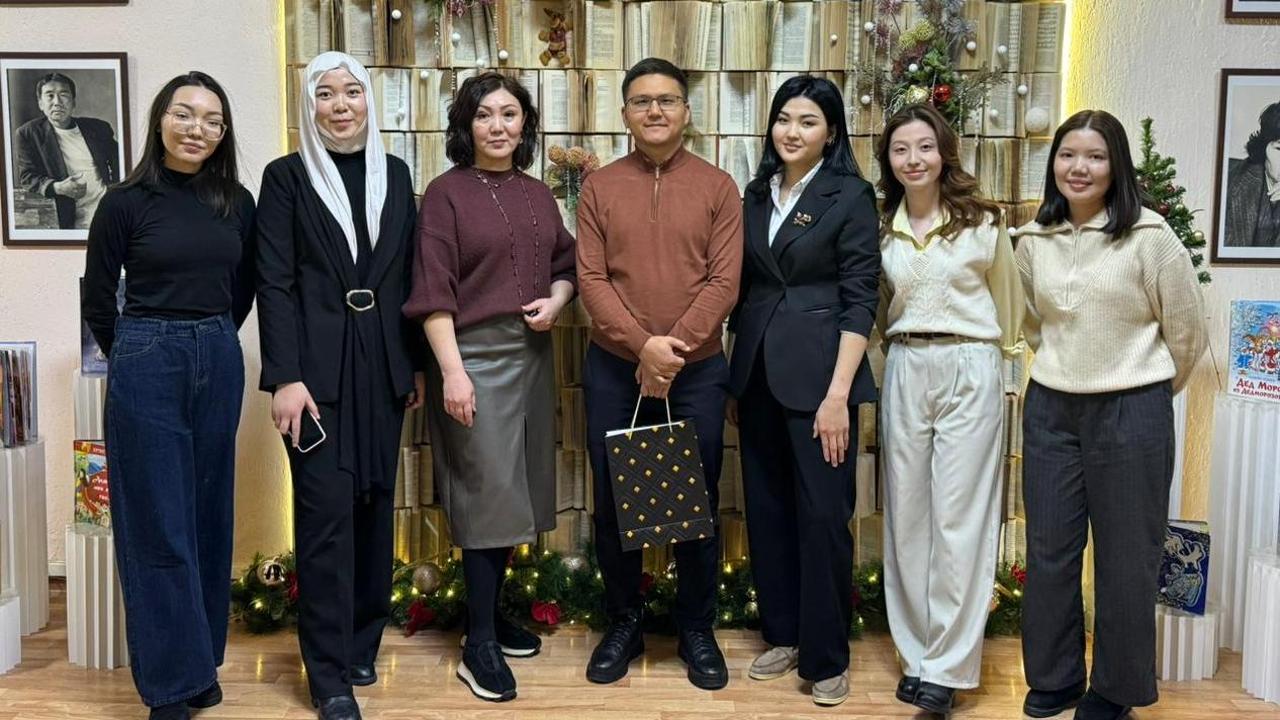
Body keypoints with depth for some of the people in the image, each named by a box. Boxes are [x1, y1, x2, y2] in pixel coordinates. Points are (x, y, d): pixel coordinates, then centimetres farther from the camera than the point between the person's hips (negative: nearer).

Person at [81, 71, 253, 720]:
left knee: (209, 519, 12)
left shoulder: (236, 203, 4)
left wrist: (213, 341, 15)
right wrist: (136, 354, 10)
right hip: (146, 368, -4)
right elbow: (97, 299, 2)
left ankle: (202, 664, 27)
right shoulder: (126, 201, -6)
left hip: (220, 365, 4)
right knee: (158, 527, 1)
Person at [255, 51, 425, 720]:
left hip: (383, 363, 4)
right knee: (327, 509, -4)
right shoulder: (286, 176, 0)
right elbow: (275, 282, -6)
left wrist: (417, 363, 8)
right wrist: (285, 376, -14)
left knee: (375, 501, 10)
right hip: (317, 364, -4)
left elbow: (408, 273, 11)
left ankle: (362, 641, 25)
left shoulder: (395, 173, 11)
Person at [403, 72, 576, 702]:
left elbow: (566, 263, 20)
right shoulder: (446, 193, -5)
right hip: (475, 355, -6)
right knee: (488, 491, -5)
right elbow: (433, 290, -12)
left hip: (532, 354, 6)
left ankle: (491, 612, 26)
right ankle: (479, 645, 4)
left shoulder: (538, 194, 12)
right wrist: (452, 371, -18)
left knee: (515, 491, 11)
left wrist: (556, 301, -2)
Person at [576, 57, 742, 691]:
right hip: (613, 369, 1)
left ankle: (696, 628, 24)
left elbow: (724, 282, -5)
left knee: (696, 503, 7)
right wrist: (642, 344, -17)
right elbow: (590, 279, -4)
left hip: (696, 371, -1)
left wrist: (674, 349, -15)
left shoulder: (717, 188, 2)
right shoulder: (599, 187, 4)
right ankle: (624, 622, 26)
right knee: (612, 502, 9)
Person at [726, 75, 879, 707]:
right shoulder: (757, 194, 11)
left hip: (817, 371, -5)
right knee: (767, 507, 11)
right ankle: (782, 635, 26)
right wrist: (734, 380, 10)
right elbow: (743, 288, 13)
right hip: (757, 371, 6)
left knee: (822, 513, -1)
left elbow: (859, 300, -9)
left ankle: (827, 657, 12)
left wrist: (838, 394, -16)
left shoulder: (850, 196, -5)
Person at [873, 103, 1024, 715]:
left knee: (959, 518, -4)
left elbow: (1006, 303, 10)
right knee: (906, 516, 7)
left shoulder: (982, 222, -1)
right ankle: (917, 652, 18)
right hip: (904, 372, 4)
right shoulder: (882, 229, 8)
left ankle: (948, 666, 4)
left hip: (970, 371, -4)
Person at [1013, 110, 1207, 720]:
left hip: (1131, 412, -4)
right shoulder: (1033, 240, 3)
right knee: (1049, 549, 11)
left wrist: (1149, 391, 8)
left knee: (1125, 556, 7)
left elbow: (1186, 330, -2)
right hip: (1050, 408, 4)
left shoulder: (1148, 236, -10)